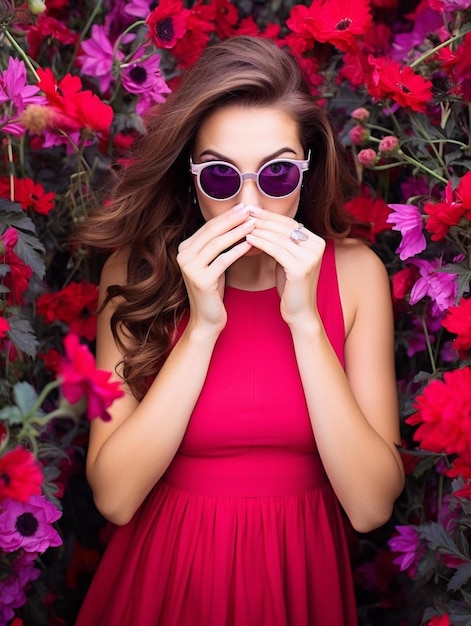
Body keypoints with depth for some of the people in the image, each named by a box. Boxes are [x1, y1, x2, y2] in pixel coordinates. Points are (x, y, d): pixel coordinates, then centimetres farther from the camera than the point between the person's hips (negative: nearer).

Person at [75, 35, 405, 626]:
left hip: (300, 575, 1)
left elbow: (371, 505, -17)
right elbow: (114, 497, -17)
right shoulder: (137, 267, -12)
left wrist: (304, 318, -24)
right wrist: (201, 328, -24)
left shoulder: (354, 271, -10)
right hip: (165, 574, 0)